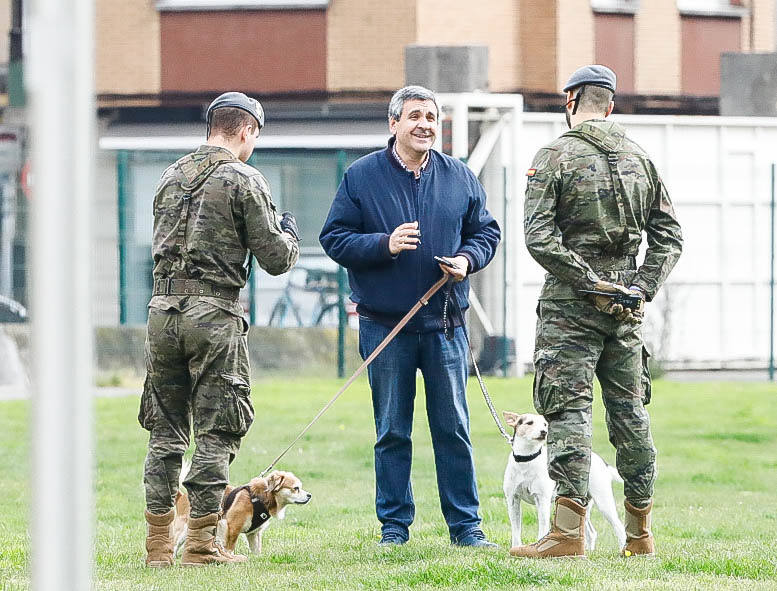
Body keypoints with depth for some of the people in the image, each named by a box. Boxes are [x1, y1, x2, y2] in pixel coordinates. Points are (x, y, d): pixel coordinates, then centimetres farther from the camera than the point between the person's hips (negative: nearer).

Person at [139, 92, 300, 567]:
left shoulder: (171, 177, 13)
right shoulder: (244, 181, -6)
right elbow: (276, 259, -7)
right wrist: (290, 236, 16)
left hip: (163, 309, 6)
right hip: (214, 314, -6)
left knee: (165, 430, 11)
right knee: (216, 432, 1)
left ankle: (159, 542, 11)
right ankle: (201, 542, -1)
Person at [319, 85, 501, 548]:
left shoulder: (460, 178, 7)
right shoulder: (362, 177, 0)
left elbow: (486, 231, 14)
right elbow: (334, 238, -2)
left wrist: (467, 258, -7)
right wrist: (384, 245, -17)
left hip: (445, 325, 2)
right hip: (384, 325, -2)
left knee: (454, 428, 3)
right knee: (392, 431, 5)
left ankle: (465, 524, 9)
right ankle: (395, 524, 13)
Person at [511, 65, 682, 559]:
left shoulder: (556, 156, -6)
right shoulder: (640, 159, 9)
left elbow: (539, 236, -16)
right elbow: (670, 235, 7)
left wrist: (591, 282, -13)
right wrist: (642, 287, 1)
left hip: (570, 303, -5)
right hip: (626, 309, 5)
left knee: (570, 410, -7)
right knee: (630, 411, 11)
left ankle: (569, 532, -14)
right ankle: (640, 532, 16)